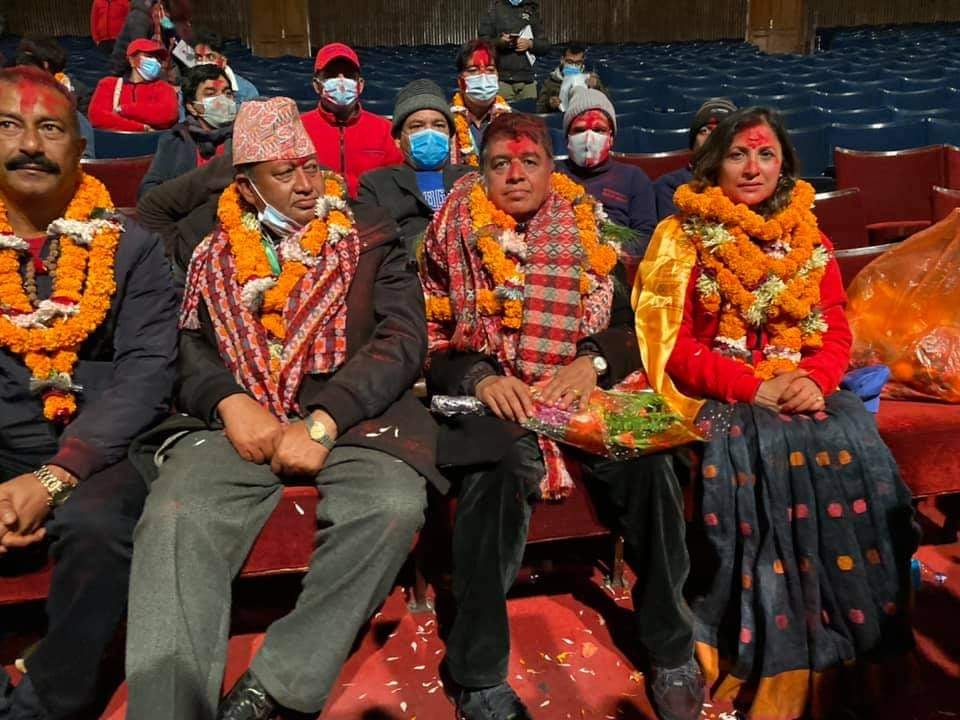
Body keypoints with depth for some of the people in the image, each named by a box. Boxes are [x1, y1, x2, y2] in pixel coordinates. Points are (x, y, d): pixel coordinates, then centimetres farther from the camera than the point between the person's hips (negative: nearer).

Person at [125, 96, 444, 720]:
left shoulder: (371, 242, 12)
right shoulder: (215, 257, 18)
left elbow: (405, 340, -1)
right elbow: (189, 346, 9)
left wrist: (324, 423, -13)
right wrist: (231, 403, -14)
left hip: (350, 417, -1)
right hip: (239, 421, 2)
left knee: (393, 505, -31)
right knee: (174, 517, -28)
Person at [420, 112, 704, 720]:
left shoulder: (587, 233, 15)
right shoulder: (456, 239, 10)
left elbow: (629, 329, 13)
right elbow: (432, 343, 5)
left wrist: (593, 362, -9)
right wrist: (480, 377, -14)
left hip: (582, 398, 2)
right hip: (491, 400, -2)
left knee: (647, 461, -28)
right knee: (495, 466, -36)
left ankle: (674, 651, -7)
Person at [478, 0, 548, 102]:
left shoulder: (532, 10, 17)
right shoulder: (494, 8, 11)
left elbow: (545, 45, 14)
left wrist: (530, 44, -6)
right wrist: (498, 41, -16)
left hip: (527, 78, 2)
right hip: (501, 77, -2)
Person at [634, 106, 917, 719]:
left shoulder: (810, 242, 17)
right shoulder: (683, 237, 5)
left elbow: (836, 333, 11)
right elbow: (674, 342, -4)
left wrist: (815, 378, -13)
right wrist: (755, 387, -16)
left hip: (802, 390, 4)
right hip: (720, 396, -3)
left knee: (855, 451, -26)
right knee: (771, 457, -32)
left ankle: (858, 634, -13)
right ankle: (782, 663, -21)